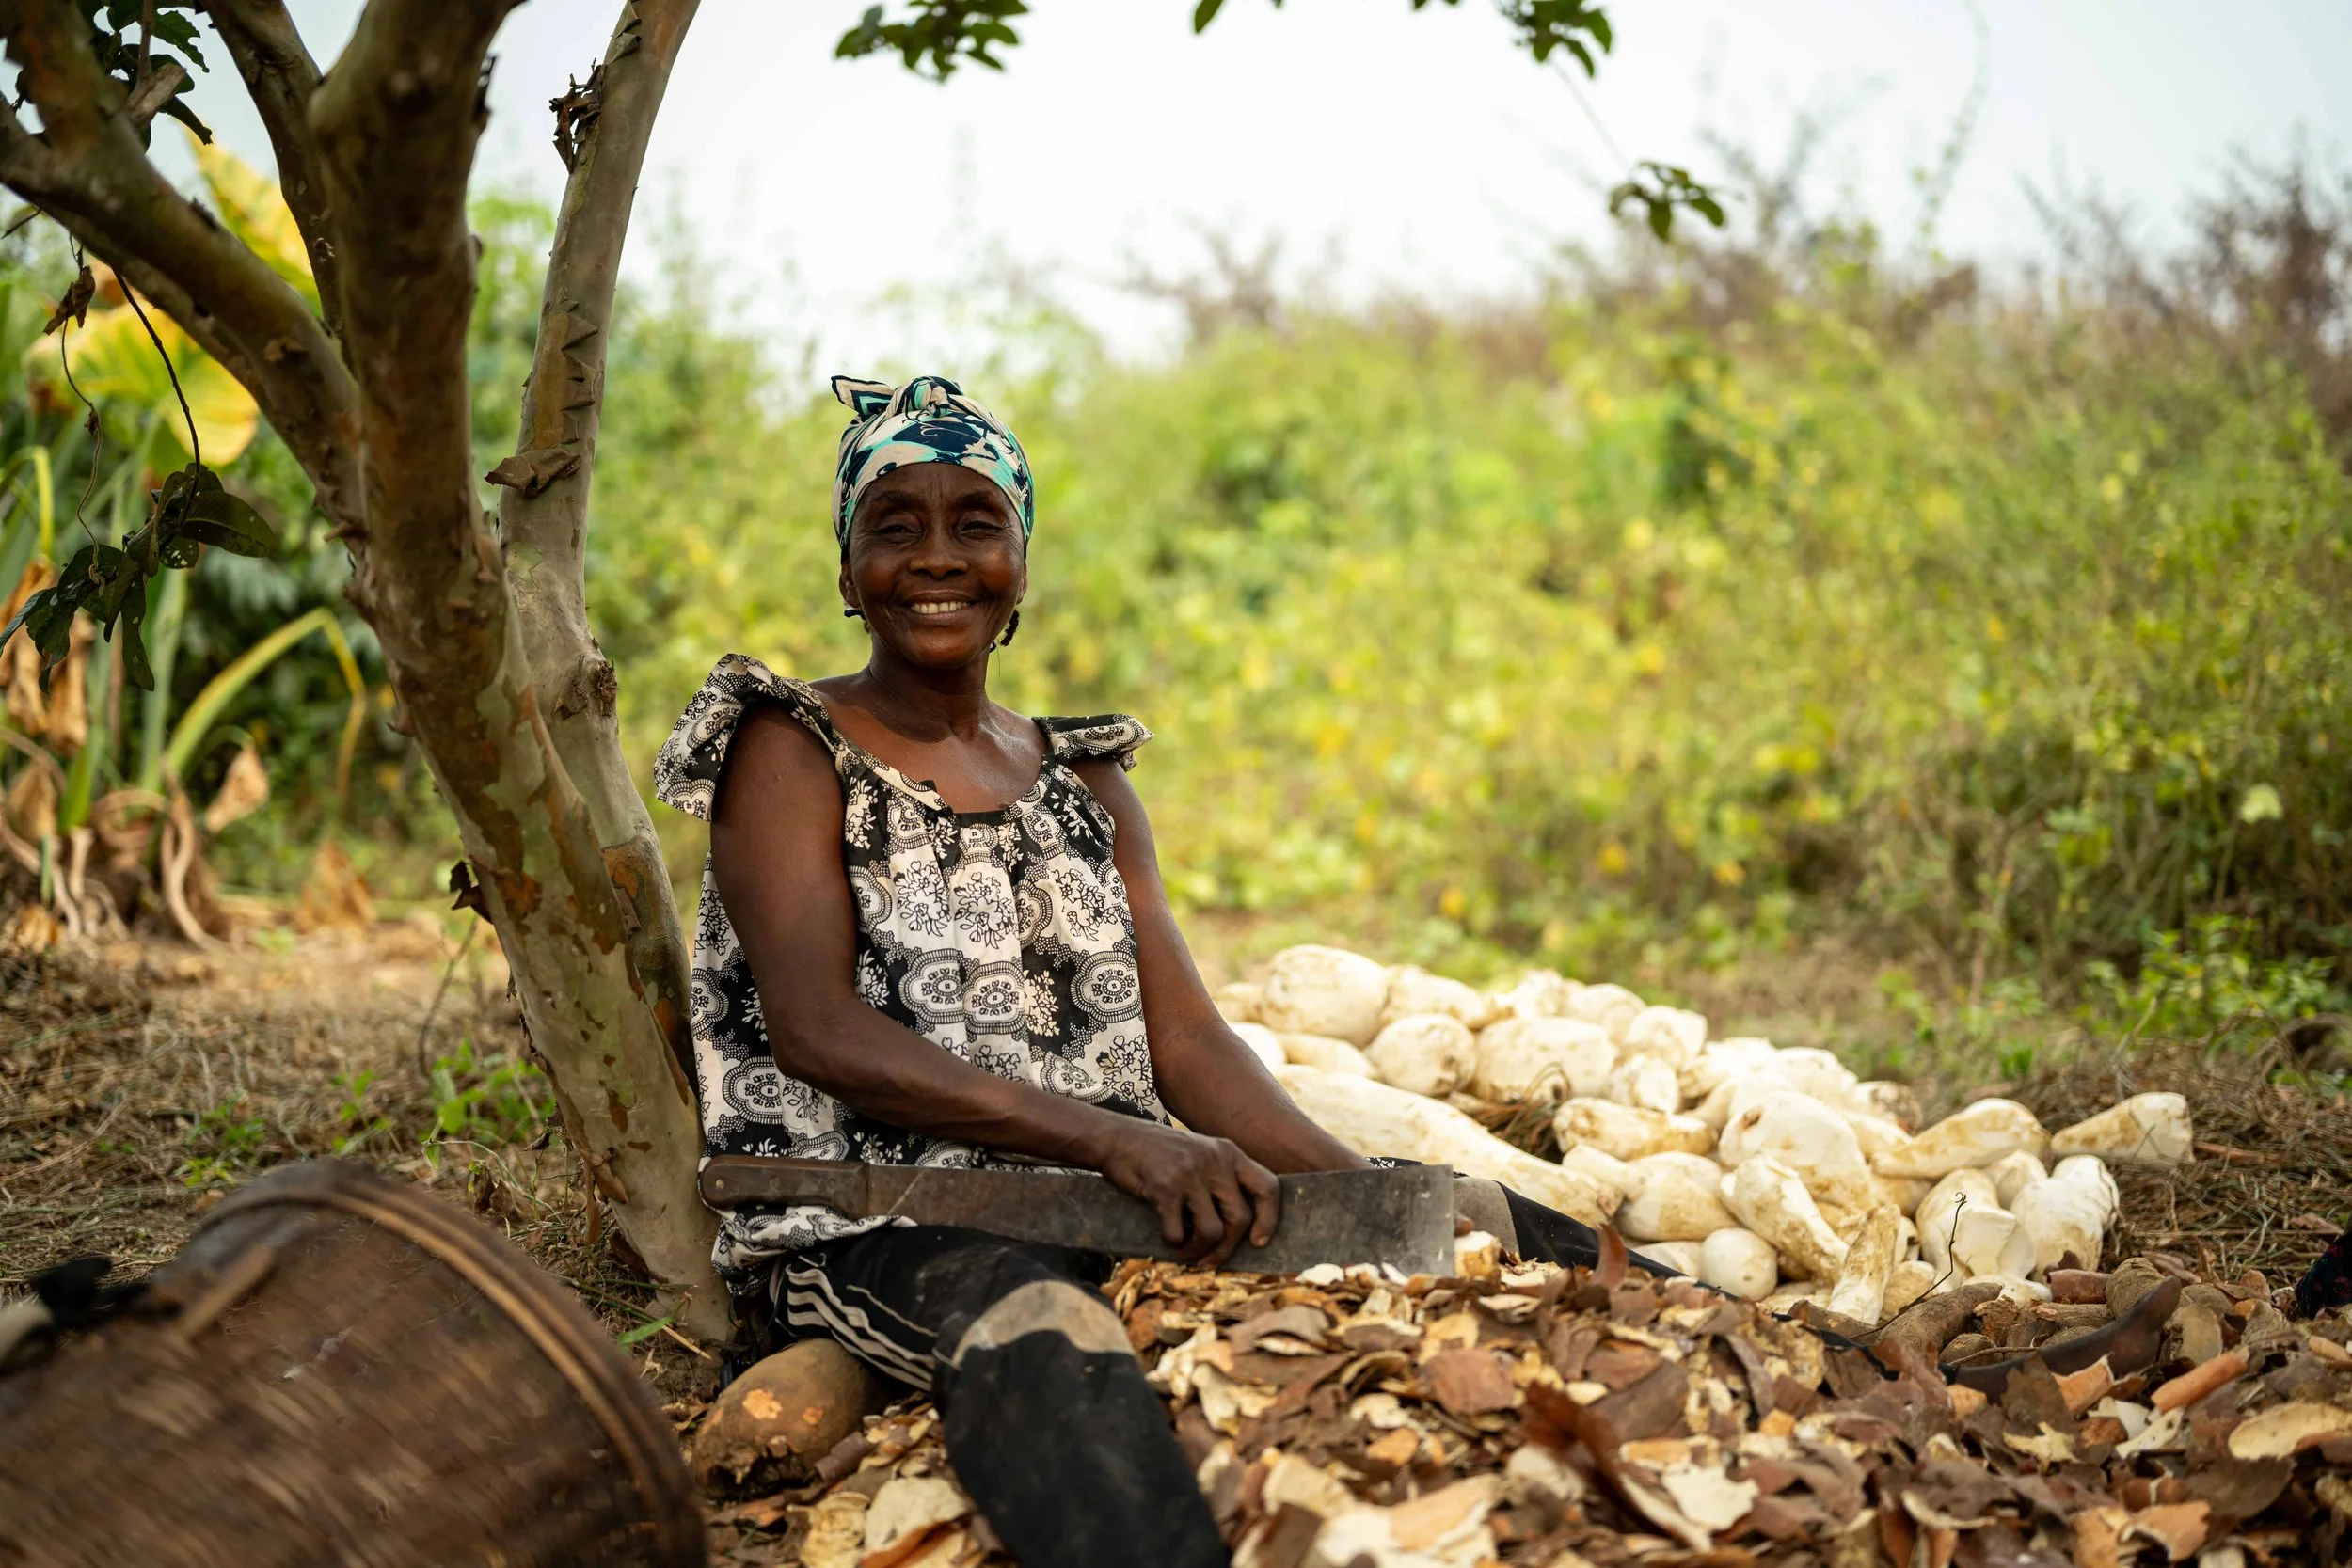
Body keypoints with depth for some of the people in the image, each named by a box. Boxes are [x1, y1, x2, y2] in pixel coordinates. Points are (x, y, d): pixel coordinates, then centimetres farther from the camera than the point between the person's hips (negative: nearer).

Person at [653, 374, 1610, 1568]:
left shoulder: (1083, 778, 19)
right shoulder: (792, 751, 2)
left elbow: (1184, 1035, 9)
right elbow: (817, 1030, -13)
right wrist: (1116, 1140, -24)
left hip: (1107, 1203, 6)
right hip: (864, 1230, -5)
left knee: (1484, 1230, -14)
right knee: (1042, 1329, -40)